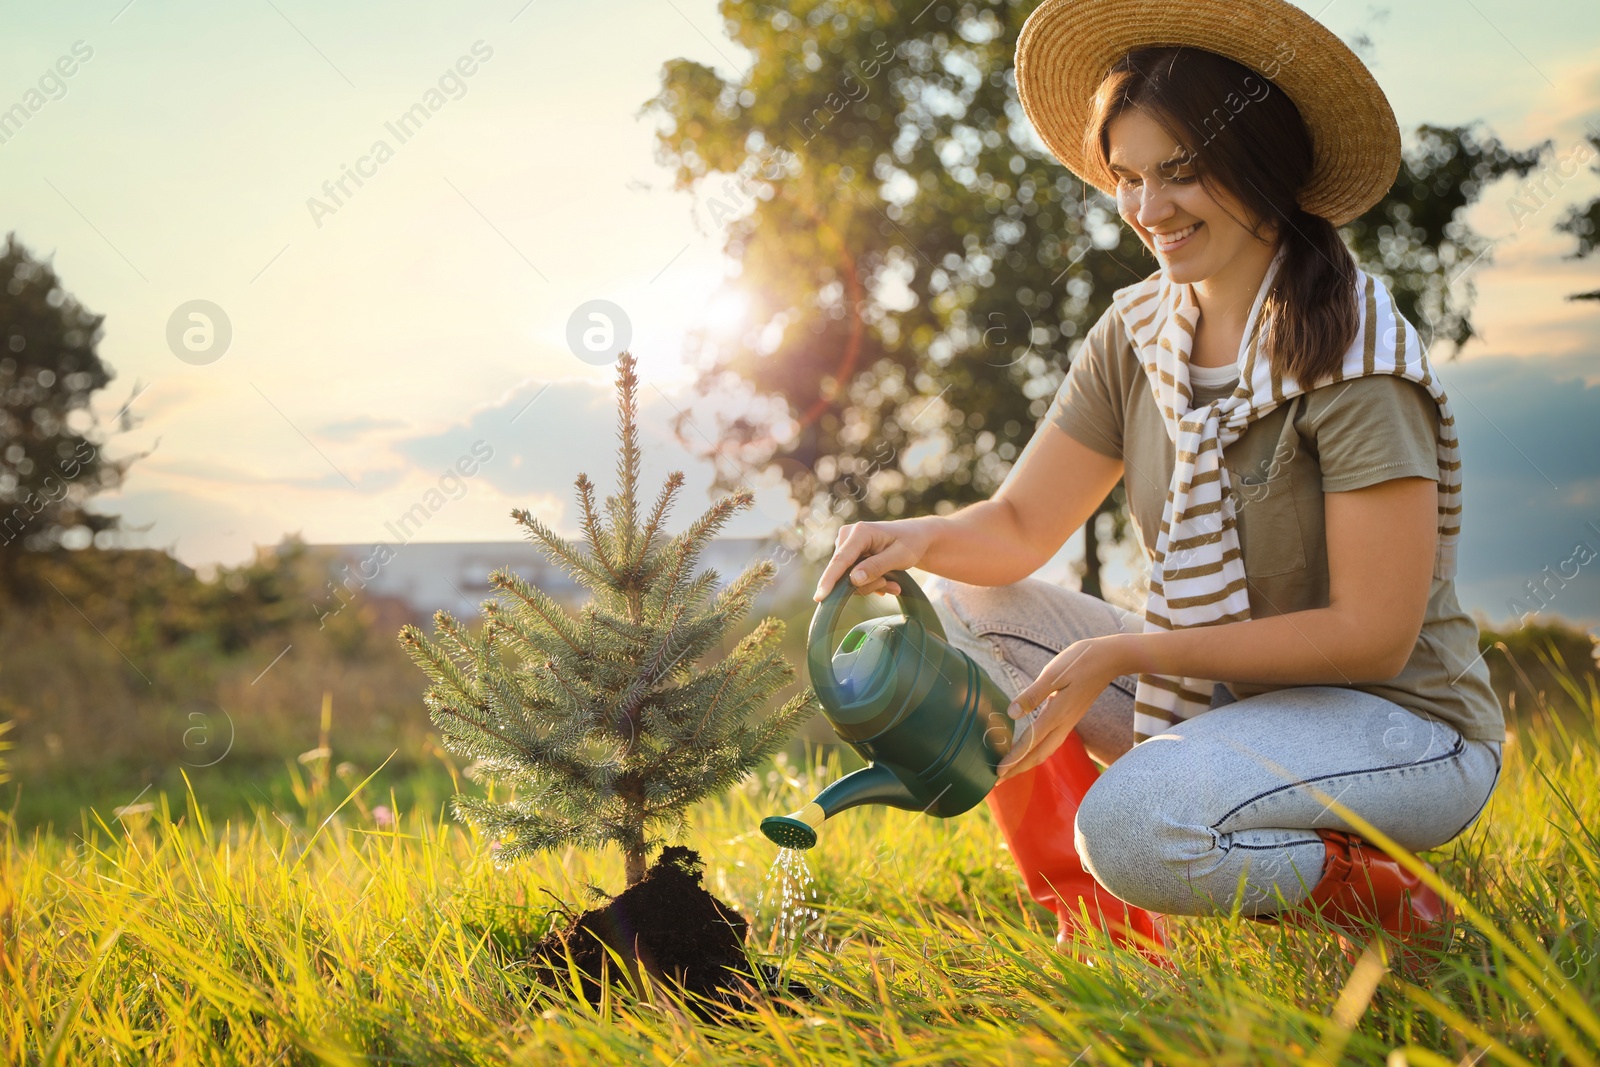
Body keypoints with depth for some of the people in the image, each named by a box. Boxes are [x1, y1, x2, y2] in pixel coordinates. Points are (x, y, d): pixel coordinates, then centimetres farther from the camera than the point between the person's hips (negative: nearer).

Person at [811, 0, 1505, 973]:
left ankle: (1383, 902, -4)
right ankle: (1107, 937, -3)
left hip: (1402, 726, -7)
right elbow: (1022, 526, 4)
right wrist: (921, 537, -19)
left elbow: (1373, 635, -22)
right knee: (961, 600, -4)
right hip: (1217, 697, 7)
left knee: (1130, 825, -34)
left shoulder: (1353, 356, -19)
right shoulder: (1137, 337, 1)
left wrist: (1124, 654, -27)